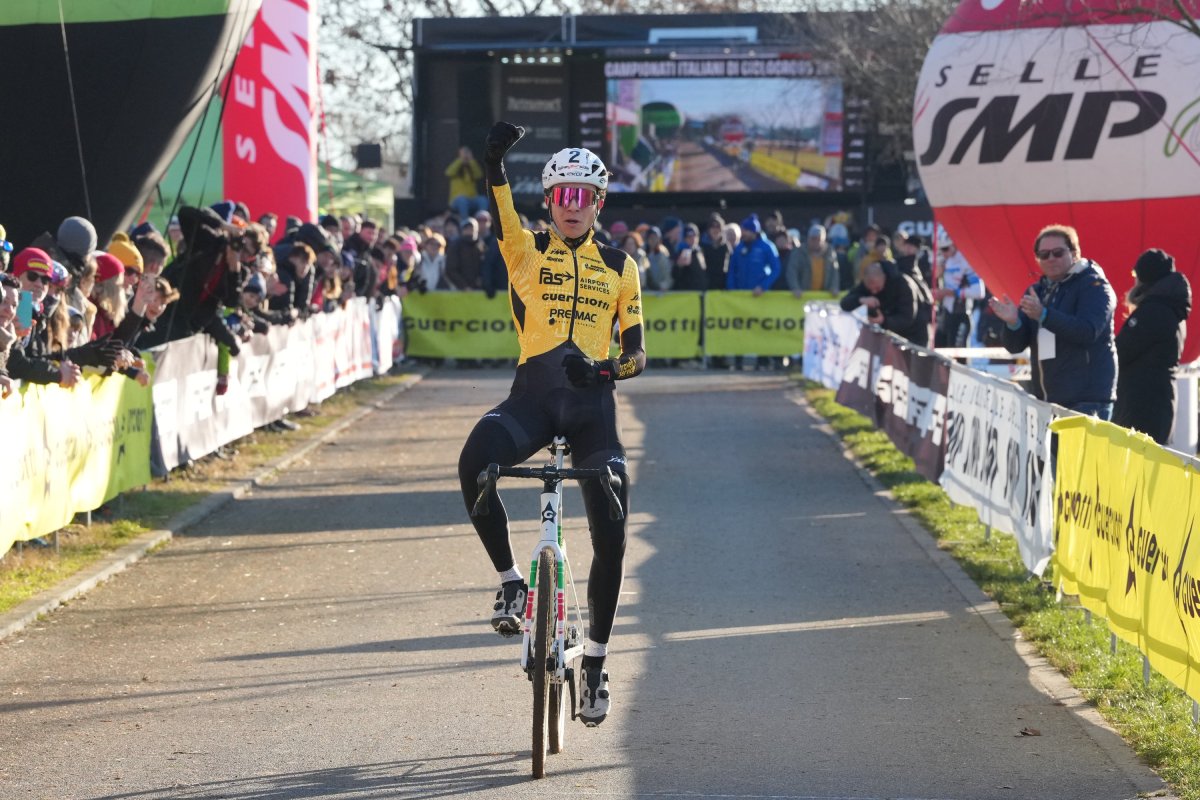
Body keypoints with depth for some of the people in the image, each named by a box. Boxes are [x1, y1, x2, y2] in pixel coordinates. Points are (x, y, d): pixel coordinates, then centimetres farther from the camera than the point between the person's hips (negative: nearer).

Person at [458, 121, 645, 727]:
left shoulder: (619, 267, 14)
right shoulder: (528, 250, 10)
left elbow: (636, 354, 9)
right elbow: (501, 219, -12)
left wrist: (604, 369, -13)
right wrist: (495, 164, -32)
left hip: (592, 399, 1)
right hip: (533, 393, -1)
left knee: (611, 537, -5)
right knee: (475, 461, -33)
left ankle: (595, 662, 13)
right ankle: (510, 580, -12)